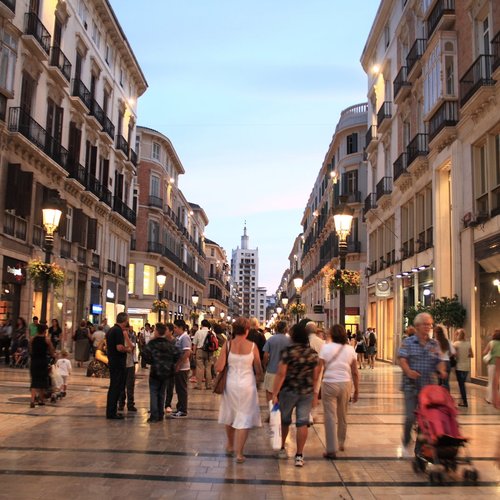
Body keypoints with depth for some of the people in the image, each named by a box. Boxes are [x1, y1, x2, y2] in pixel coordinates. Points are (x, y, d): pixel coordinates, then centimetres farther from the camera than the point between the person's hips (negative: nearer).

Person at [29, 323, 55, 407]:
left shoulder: (32, 339, 0)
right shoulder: (46, 339, -7)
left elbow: (30, 351, 9)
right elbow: (51, 352, 0)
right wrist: (54, 355, 22)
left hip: (34, 361, 2)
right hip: (43, 361, -2)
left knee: (34, 381, 4)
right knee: (43, 381, 12)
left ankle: (32, 400, -14)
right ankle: (41, 400, 20)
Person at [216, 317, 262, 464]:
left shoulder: (227, 345, -7)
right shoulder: (252, 346, -9)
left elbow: (218, 368, -10)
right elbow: (258, 371, -3)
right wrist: (256, 378, 18)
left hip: (230, 384, 2)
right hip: (247, 385, -2)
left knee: (230, 415, 21)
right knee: (244, 418, 5)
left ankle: (230, 446, 37)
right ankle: (239, 453, 3)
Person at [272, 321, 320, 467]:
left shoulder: (288, 351, -13)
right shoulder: (313, 353, 0)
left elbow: (281, 374, -15)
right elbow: (315, 376, 6)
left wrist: (275, 393, -12)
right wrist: (315, 394, 15)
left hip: (288, 391, -2)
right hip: (307, 392, 2)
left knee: (284, 420, 16)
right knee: (302, 422, 5)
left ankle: (282, 448, 31)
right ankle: (299, 456, 6)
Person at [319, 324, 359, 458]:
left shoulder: (326, 348, -5)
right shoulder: (350, 349, 3)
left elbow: (318, 369, -9)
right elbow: (355, 373, 3)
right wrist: (356, 390, 11)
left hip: (329, 383, -3)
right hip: (345, 383, 3)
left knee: (330, 416, 3)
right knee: (343, 415, 20)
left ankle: (331, 450, 3)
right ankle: (340, 443, 36)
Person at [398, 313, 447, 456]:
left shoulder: (434, 344, 10)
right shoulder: (408, 342, -2)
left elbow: (438, 361, 10)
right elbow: (402, 358, -11)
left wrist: (442, 370, -12)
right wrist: (408, 371, -29)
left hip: (428, 385, 3)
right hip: (411, 385, -3)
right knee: (410, 416, -3)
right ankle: (406, 444, 17)